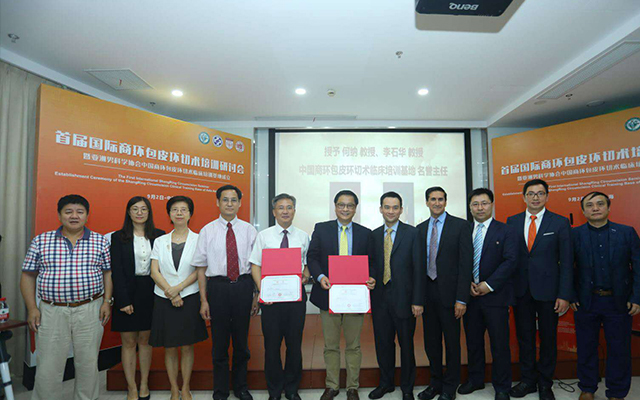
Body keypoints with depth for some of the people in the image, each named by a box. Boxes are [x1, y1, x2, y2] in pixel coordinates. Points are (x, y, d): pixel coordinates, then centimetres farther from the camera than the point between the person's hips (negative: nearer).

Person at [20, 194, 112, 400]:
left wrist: (107, 301, -2)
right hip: (51, 312, 0)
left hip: (90, 311, 0)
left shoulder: (100, 241, 2)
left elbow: (108, 273, 6)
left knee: (88, 364, 10)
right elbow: (28, 276, 7)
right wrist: (32, 308, 0)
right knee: (48, 368, 6)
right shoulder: (41, 241, 3)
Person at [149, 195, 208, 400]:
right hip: (164, 299, 2)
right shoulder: (160, 241, 6)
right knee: (169, 347, 8)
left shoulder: (197, 239, 0)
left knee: (187, 346, 6)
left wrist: (179, 287, -15)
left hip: (189, 298, -1)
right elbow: (154, 271, 0)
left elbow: (199, 270, -5)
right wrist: (170, 292, -11)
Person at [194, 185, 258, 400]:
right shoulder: (207, 231, -1)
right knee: (219, 342, 11)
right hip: (218, 287, -1)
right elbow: (201, 267, 0)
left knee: (242, 340, 14)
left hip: (243, 286, 1)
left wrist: (258, 295, 1)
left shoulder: (249, 230, 1)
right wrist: (203, 300, -3)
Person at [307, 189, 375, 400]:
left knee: (353, 346, 12)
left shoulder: (366, 233, 5)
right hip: (329, 294, 0)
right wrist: (320, 276, -17)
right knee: (331, 345, 13)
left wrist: (371, 279, -13)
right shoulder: (321, 229, 2)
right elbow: (312, 257, 0)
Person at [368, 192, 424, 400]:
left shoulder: (412, 233, -5)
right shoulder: (374, 235, 8)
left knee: (406, 344, 10)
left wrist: (418, 301, -12)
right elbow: (371, 264, 11)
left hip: (403, 297, -3)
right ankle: (386, 383, 34)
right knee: (383, 342, 14)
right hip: (380, 297, 4)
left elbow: (418, 268, -8)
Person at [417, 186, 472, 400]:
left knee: (452, 342, 8)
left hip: (448, 292, -4)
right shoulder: (420, 229, 9)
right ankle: (435, 383, 32)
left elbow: (466, 263, -10)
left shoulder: (460, 226, -5)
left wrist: (461, 299, -14)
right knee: (431, 342, 14)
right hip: (427, 292, 4)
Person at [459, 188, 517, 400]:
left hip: (495, 296, -3)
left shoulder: (506, 231, -1)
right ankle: (475, 380, 31)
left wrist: (489, 285, -14)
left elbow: (510, 262, -9)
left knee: (500, 344, 5)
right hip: (469, 295, 3)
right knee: (473, 341, 13)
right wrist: (467, 284, -7)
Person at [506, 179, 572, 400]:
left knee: (548, 338, 11)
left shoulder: (560, 222, -2)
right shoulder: (512, 222, 4)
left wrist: (564, 295, -9)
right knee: (524, 337, 12)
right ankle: (528, 380, 29)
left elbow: (566, 262, -4)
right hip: (521, 290, 2)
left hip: (547, 290, -2)